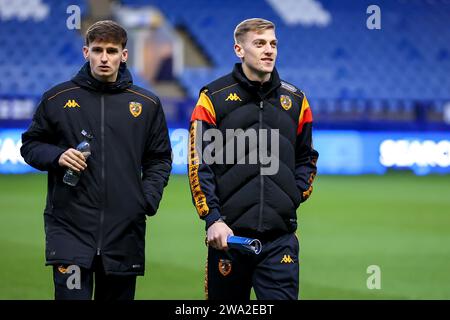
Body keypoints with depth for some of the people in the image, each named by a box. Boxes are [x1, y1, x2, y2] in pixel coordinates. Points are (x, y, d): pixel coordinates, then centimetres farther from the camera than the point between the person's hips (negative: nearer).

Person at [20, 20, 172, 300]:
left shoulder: (147, 104, 8)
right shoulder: (58, 99, 4)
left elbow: (159, 159, 16)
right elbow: (30, 145, 13)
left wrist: (149, 198, 0)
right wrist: (56, 157, -8)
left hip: (124, 229, 2)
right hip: (69, 226, -2)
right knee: (72, 295, -14)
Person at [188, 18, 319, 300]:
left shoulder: (295, 100, 11)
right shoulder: (214, 98, 2)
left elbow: (307, 157, 23)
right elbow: (199, 164, -2)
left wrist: (295, 196, 7)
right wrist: (212, 219, -11)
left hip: (280, 236, 2)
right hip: (228, 234, -2)